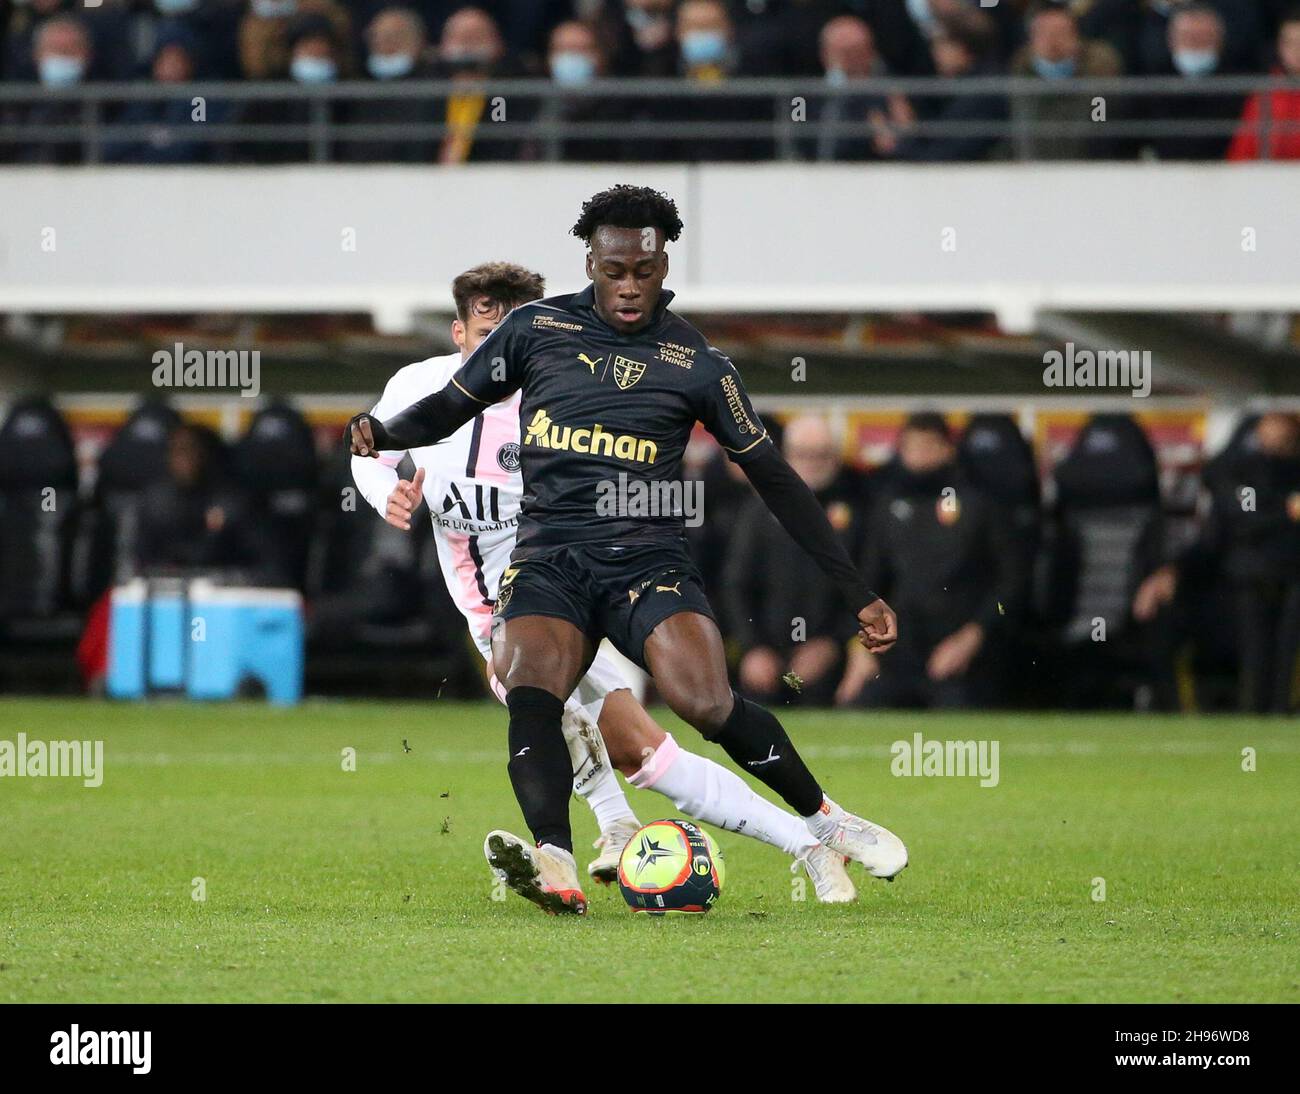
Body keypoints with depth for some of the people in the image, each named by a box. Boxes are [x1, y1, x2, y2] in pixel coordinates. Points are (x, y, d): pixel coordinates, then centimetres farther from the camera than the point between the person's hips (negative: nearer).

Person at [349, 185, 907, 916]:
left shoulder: (695, 362, 6)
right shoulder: (537, 329, 8)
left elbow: (776, 480, 10)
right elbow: (450, 408, 16)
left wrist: (862, 596, 10)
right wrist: (383, 432, -8)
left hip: (650, 560, -1)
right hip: (549, 561, 1)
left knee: (706, 703, -25)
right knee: (530, 690, -30)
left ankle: (824, 819, 1)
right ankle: (556, 868, -47)